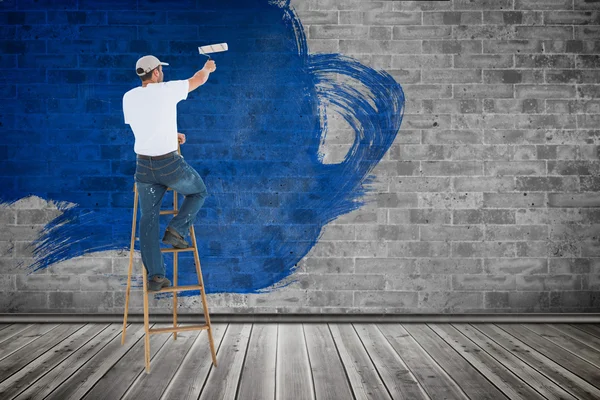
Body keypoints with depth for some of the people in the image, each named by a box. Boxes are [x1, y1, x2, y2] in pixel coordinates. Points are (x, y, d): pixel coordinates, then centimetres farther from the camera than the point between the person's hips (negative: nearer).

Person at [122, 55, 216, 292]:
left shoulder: (129, 98, 4)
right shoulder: (167, 90, -9)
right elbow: (198, 79, 8)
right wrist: (208, 68, 30)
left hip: (144, 166, 4)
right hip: (170, 164, -4)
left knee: (148, 219, 10)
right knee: (199, 192, 24)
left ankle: (155, 276, 8)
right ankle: (176, 229, 4)